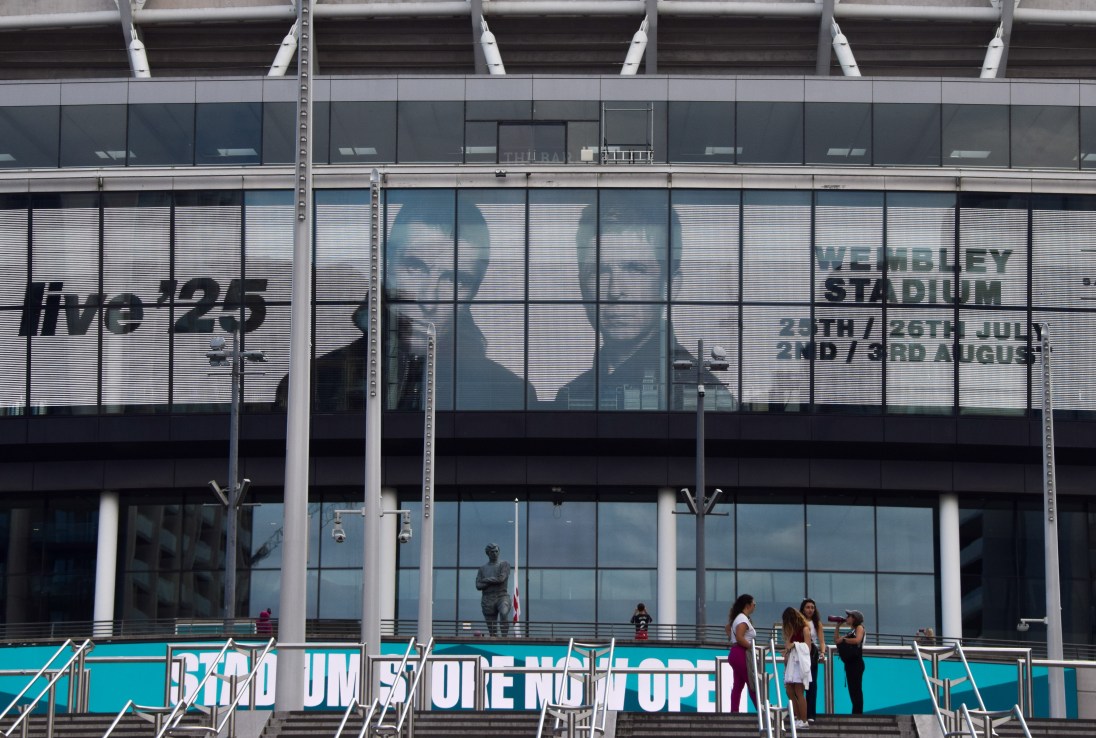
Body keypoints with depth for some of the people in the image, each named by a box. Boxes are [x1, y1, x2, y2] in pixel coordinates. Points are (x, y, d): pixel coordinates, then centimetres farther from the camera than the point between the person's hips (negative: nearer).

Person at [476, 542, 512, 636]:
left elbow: (501, 578, -10)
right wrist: (494, 581, -7)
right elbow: (478, 586, 2)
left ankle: (504, 639, -38)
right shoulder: (482, 569, 14)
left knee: (504, 614, -36)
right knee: (492, 631, 1)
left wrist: (486, 580, 0)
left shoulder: (505, 564, 7)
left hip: (502, 597, -3)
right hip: (488, 599, 3)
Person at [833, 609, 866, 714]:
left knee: (856, 689, -9)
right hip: (849, 663, 8)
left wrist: (843, 639, -10)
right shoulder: (850, 631, 21)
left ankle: (858, 714, -10)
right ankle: (856, 713, 7)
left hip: (856, 663, -8)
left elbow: (857, 640, -19)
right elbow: (836, 641, 19)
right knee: (852, 690, 6)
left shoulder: (859, 628, -1)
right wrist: (837, 627, 14)